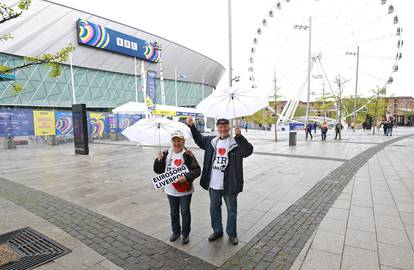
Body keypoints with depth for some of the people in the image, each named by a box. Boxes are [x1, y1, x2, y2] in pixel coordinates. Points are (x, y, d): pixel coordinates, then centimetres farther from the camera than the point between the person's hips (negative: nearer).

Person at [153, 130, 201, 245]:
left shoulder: (188, 155, -13)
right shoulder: (166, 154, 0)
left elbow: (197, 170, -15)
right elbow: (158, 171, 2)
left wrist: (186, 177, -29)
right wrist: (159, 161, -16)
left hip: (185, 190, -4)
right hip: (171, 190, 4)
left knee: (185, 212, 10)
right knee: (173, 212, 20)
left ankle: (186, 234, 28)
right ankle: (176, 231, 40)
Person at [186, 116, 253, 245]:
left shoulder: (236, 143, -9)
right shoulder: (211, 141, 4)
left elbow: (249, 150, -25)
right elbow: (199, 139, 21)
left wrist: (239, 136, -36)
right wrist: (191, 126, 13)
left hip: (229, 185, -4)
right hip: (213, 184, 4)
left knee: (232, 210, 13)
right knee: (214, 208, 19)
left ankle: (232, 233, 33)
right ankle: (217, 231, 40)